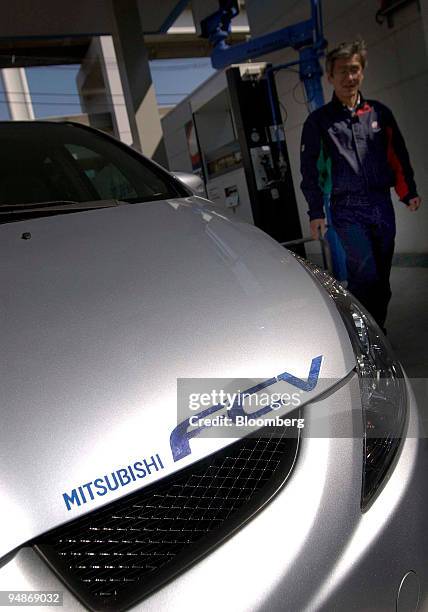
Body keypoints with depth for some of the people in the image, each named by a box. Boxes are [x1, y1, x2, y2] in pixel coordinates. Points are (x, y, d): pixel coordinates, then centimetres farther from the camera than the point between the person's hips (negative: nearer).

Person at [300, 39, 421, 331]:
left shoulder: (379, 112, 12)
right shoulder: (319, 121, 3)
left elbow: (398, 155, 17)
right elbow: (310, 169, 1)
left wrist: (409, 192, 11)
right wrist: (316, 212, -4)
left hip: (382, 205, 4)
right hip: (347, 210, -4)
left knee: (382, 275, 8)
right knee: (365, 274, -12)